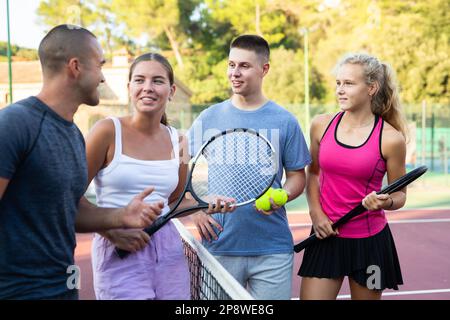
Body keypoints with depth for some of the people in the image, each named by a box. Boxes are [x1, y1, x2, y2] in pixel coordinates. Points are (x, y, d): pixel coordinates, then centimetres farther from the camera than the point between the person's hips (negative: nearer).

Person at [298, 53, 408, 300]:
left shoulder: (391, 139, -10)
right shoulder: (321, 125, -1)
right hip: (325, 236, 2)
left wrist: (386, 202, -20)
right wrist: (316, 213, 0)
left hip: (370, 242, -2)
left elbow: (399, 194, 2)